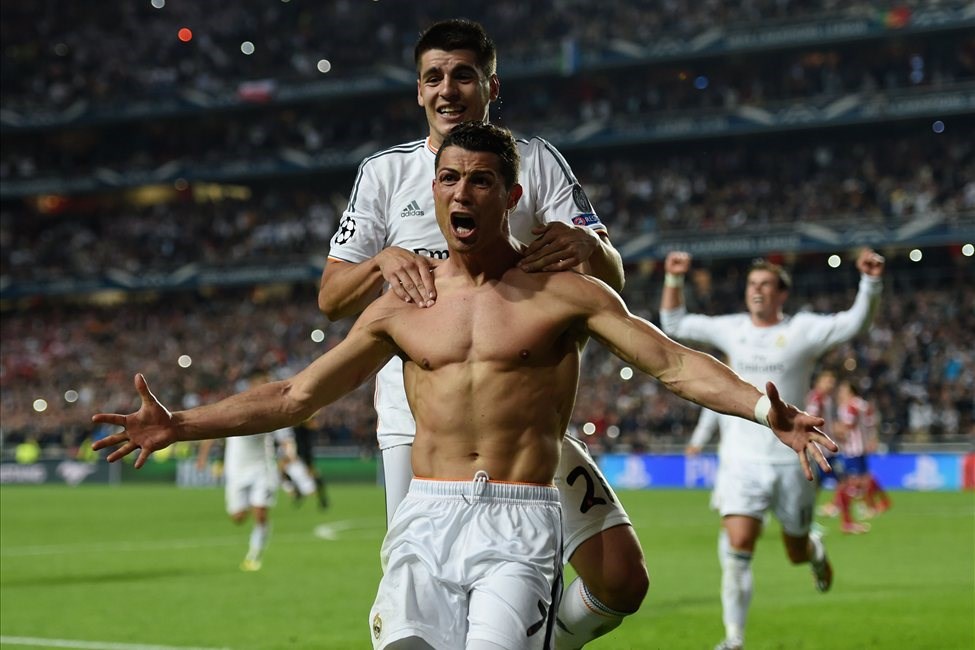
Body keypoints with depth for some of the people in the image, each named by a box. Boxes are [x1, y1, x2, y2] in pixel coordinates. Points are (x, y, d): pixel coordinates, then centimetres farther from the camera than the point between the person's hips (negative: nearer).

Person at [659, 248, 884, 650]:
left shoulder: (803, 330, -3)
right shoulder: (730, 329, 7)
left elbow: (855, 322, -14)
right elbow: (674, 324, 16)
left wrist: (870, 284, -29)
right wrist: (674, 280, 5)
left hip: (790, 461, -1)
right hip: (741, 461, 1)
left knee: (796, 553, 12)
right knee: (737, 545, -16)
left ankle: (815, 551, 51)